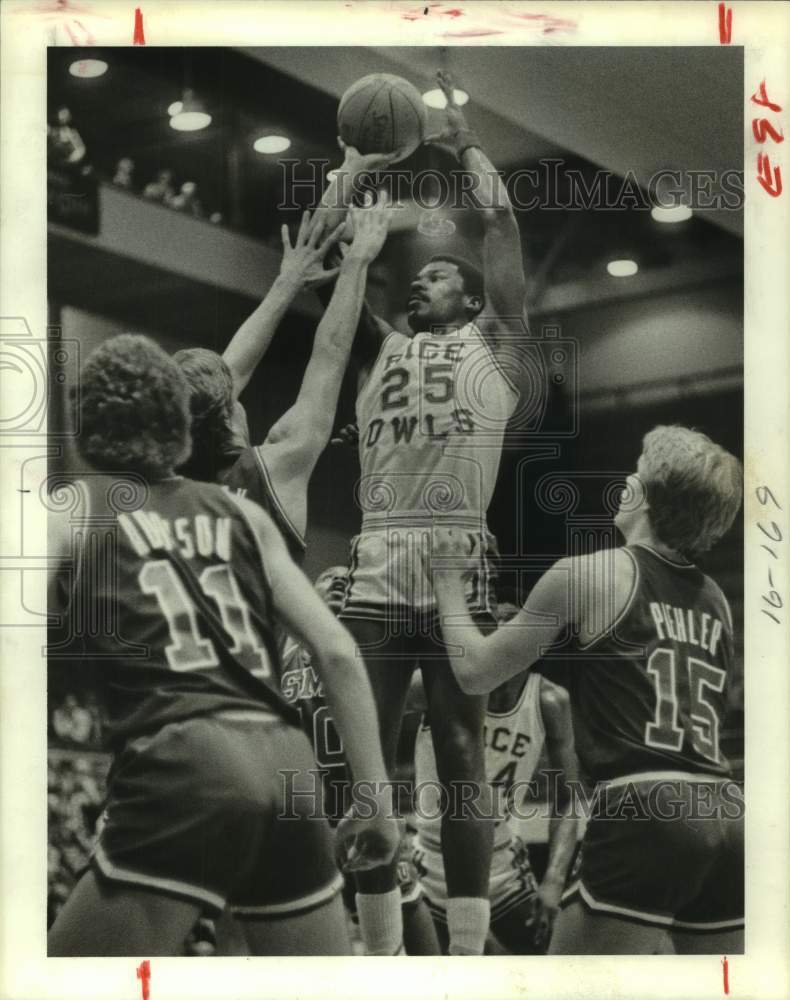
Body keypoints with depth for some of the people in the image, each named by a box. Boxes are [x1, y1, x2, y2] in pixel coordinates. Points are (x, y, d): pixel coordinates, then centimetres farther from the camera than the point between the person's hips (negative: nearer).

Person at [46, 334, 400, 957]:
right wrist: (376, 793, 18)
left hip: (184, 766, -4)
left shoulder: (72, 511, 11)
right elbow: (339, 653, 14)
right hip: (287, 764, 5)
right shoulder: (241, 514, 21)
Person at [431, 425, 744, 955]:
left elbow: (476, 671, 9)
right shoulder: (716, 599, 18)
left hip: (645, 812, -6)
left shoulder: (585, 575, 1)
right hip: (726, 815, 6)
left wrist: (447, 576, 23)